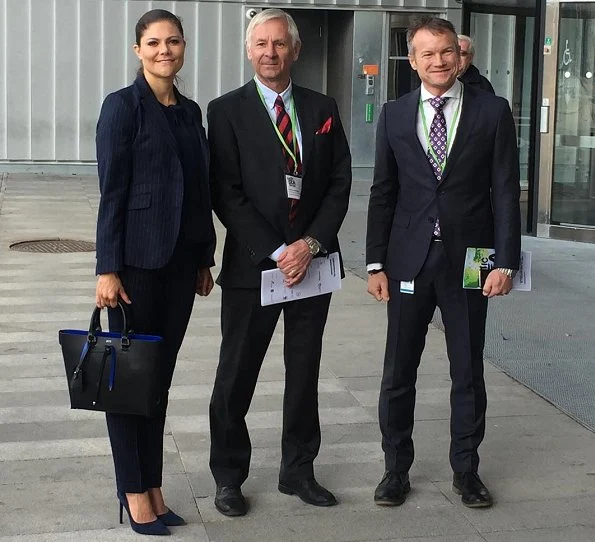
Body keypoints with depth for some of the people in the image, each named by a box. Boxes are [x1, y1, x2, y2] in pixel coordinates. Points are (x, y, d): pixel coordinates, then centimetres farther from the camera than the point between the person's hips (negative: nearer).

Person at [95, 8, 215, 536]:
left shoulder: (191, 111, 12)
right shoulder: (123, 106, -6)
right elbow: (111, 192, -10)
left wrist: (206, 258, 13)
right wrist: (108, 269, -14)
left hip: (182, 260, 6)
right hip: (139, 259, -6)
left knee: (161, 374, 11)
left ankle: (153, 488, 19)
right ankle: (134, 494, 12)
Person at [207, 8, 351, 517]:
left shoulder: (322, 110, 8)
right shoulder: (227, 111, -2)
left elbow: (340, 183, 4)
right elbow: (227, 194, -8)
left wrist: (310, 243, -9)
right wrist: (275, 253, -14)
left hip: (312, 260, 3)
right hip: (252, 264, -3)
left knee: (305, 374, 12)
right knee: (236, 376, 5)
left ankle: (298, 471, 26)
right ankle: (229, 477, 20)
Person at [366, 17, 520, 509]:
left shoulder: (492, 112, -1)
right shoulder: (395, 115, 4)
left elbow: (505, 191, -2)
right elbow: (383, 193, 6)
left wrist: (505, 262, -9)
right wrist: (376, 264, 2)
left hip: (468, 260, -1)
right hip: (409, 260, 1)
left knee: (468, 371, 10)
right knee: (398, 372, 7)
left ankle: (466, 470, 25)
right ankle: (396, 469, 22)